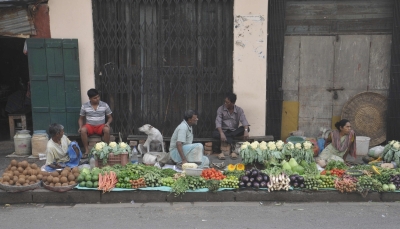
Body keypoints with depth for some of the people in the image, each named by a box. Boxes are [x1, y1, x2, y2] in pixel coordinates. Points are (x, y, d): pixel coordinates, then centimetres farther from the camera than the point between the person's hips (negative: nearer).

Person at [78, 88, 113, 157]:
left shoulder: (105, 105, 0)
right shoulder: (84, 106, 1)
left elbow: (110, 117, 8)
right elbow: (81, 118, 11)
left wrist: (108, 123, -14)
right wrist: (80, 127, -9)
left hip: (101, 126, 0)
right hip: (89, 126, 0)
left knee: (107, 129, -34)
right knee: (83, 130, -33)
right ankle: (87, 151, -22)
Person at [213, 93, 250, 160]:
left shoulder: (239, 110, -1)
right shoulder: (220, 109, -5)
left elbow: (244, 121, -16)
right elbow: (218, 122, -17)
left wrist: (246, 131, -38)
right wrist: (221, 133, -35)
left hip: (234, 131, 2)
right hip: (224, 131, -2)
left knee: (247, 129, -26)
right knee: (215, 133, -34)